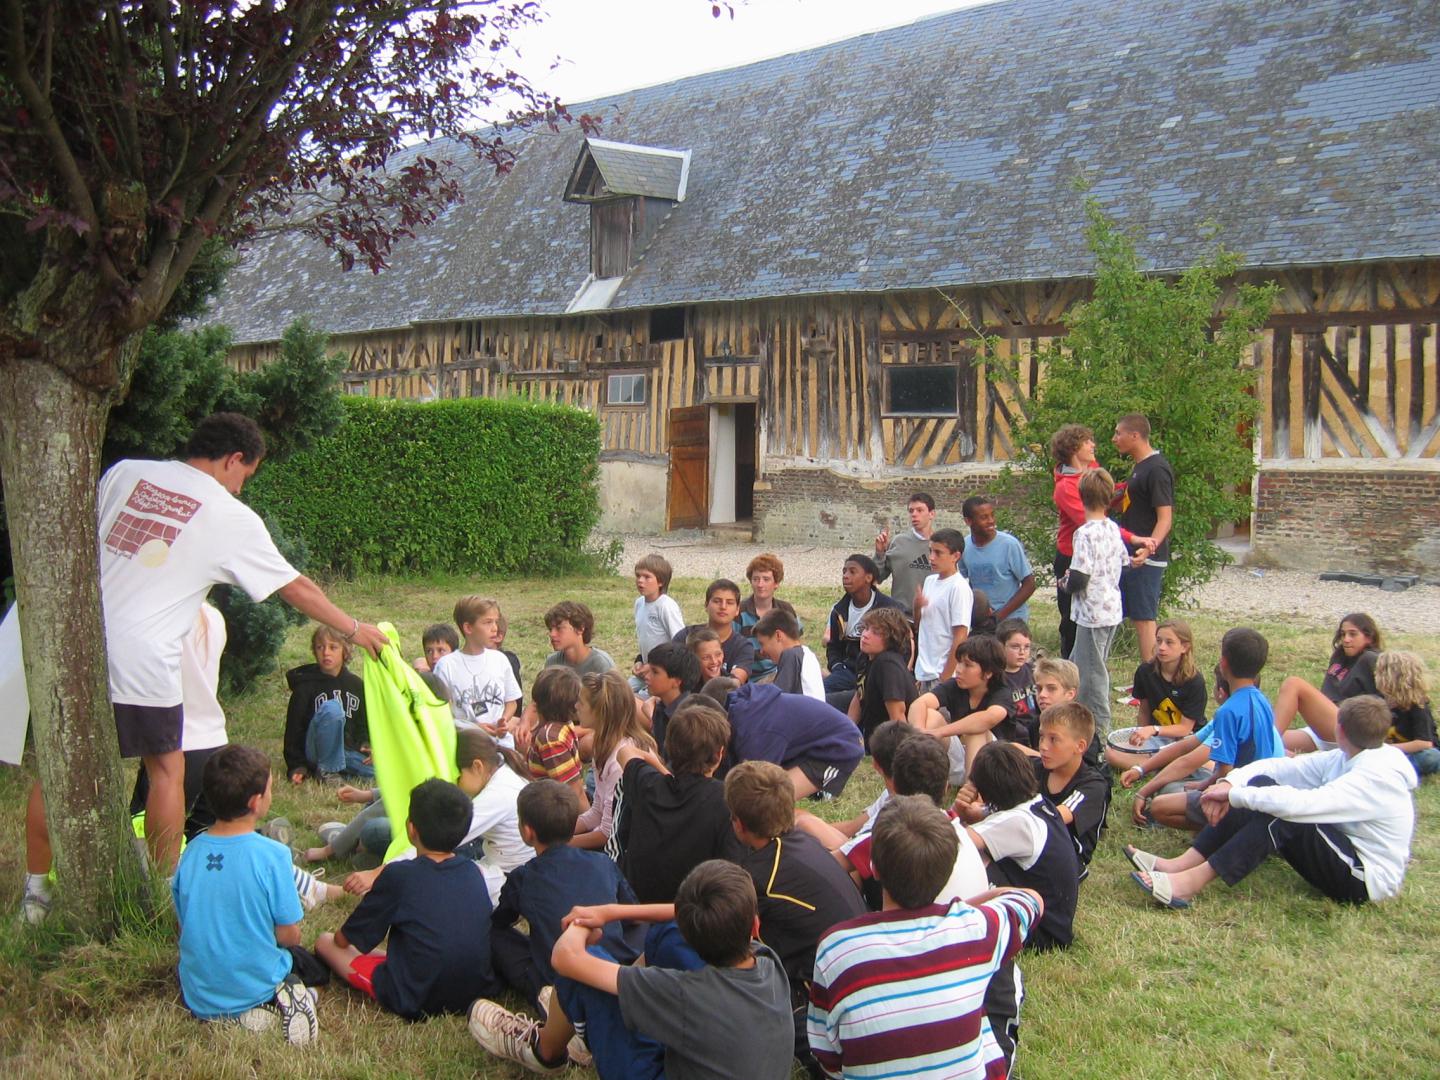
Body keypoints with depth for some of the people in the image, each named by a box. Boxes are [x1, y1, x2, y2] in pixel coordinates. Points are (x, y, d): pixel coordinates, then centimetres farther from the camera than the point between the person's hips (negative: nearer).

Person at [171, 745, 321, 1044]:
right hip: (255, 988, -3)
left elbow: (185, 929, 5)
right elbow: (288, 936, -13)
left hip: (198, 1000, 4)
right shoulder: (272, 855, -19)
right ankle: (276, 1005, -2)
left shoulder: (191, 852, -6)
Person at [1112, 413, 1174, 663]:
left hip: (1146, 559, -10)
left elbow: (1165, 517, -22)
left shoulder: (1156, 469, -16)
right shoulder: (1139, 467, 15)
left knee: (1144, 619, -7)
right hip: (1130, 556, 10)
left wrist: (1150, 545, -36)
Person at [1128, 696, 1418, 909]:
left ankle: (1190, 883, -30)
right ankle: (1181, 865, -16)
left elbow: (1296, 804, -36)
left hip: (1369, 880, -9)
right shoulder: (1344, 760, 3)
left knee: (1281, 814, -30)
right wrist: (1230, 782, -19)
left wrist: (1232, 794, -26)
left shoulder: (1375, 778, -24)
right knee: (1261, 785, -7)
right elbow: (1276, 767, -2)